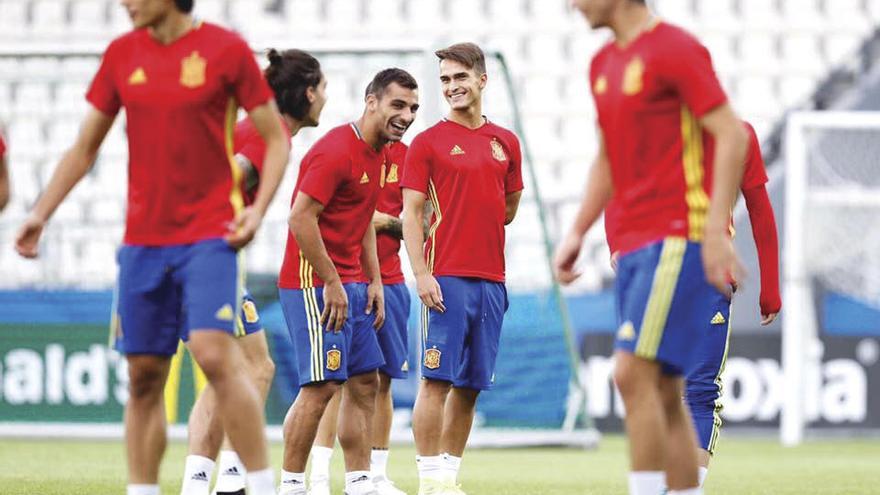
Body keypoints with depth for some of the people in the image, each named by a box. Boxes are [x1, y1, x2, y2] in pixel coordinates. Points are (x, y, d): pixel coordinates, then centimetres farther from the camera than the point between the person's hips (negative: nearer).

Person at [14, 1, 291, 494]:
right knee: (144, 375, 4)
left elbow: (276, 140, 1)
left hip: (210, 235, -4)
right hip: (142, 240, 5)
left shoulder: (225, 48, -4)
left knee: (215, 353, -19)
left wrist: (258, 208, -12)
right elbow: (84, 149, 16)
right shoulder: (122, 55, 8)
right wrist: (41, 213, 7)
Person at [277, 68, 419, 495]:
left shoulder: (377, 152, 13)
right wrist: (331, 283, -20)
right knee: (321, 386, -11)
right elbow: (301, 217, -22)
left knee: (365, 382, 9)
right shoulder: (336, 151, -17)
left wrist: (374, 280, 15)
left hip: (350, 284, 10)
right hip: (315, 284, -10)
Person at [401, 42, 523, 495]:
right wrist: (422, 273, -13)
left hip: (491, 279, 5)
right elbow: (411, 213, -4)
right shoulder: (428, 142, 0)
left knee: (471, 385, 6)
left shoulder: (505, 142, 13)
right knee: (437, 380, -8)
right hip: (447, 277, -5)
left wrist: (476, 225, 10)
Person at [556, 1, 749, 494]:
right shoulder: (604, 64, 17)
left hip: (681, 240, -9)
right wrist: (578, 233, 17)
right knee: (664, 394, 6)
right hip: (636, 245, 9)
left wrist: (716, 230, -20)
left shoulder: (676, 49, -9)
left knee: (633, 373, -17)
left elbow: (731, 135, -14)